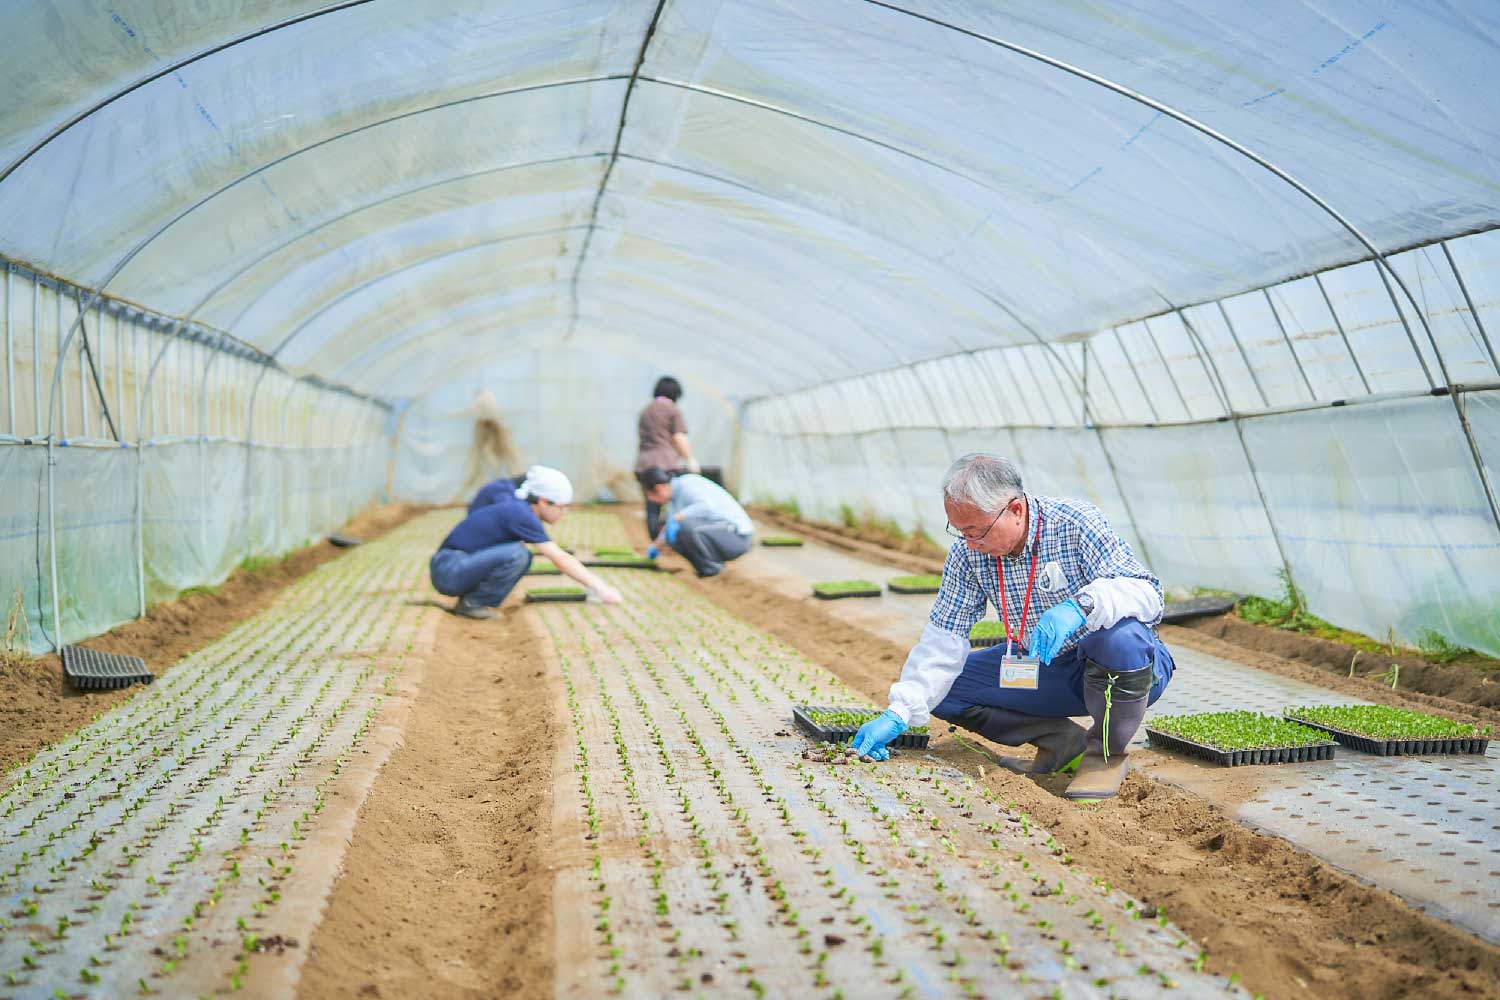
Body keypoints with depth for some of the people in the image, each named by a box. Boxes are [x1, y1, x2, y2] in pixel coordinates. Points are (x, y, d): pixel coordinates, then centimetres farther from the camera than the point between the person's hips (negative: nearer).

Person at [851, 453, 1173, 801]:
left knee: (1121, 638, -40)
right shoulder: (967, 553, -9)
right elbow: (943, 639, -8)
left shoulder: (1077, 523, -22)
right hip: (1046, 669, 5)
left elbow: (1148, 592, -28)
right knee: (942, 688, -11)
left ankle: (1107, 753, -12)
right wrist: (897, 715, -18)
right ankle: (1058, 738, 0)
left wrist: (1081, 606, -47)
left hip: (1124, 667, -5)